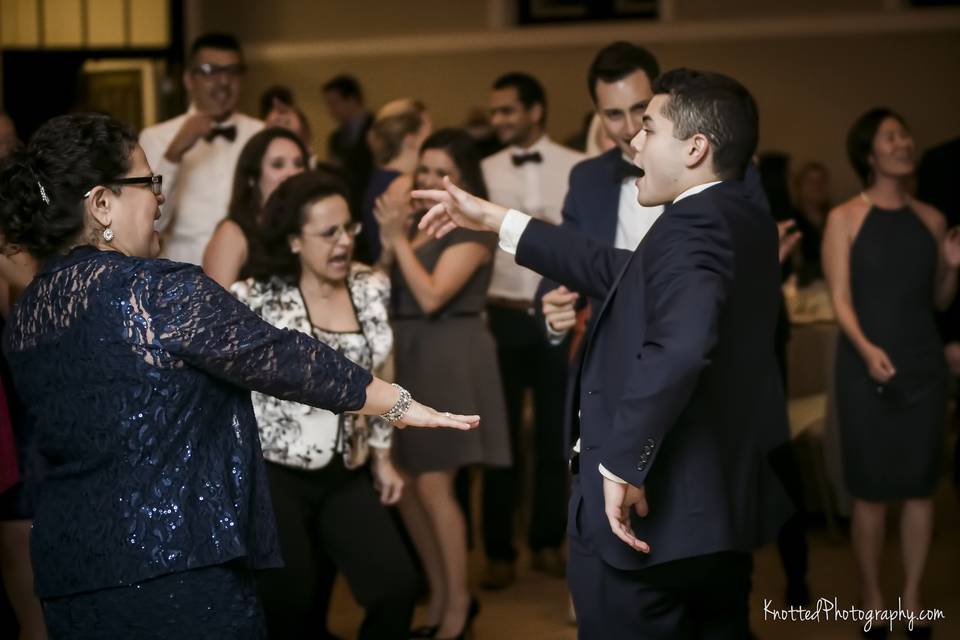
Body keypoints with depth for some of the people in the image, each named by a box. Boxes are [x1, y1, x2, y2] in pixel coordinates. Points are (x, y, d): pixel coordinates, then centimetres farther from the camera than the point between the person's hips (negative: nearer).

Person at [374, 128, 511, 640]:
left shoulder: (472, 228, -10)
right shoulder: (418, 220, 13)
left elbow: (431, 296, -20)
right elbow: (389, 290, 8)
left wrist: (399, 239, -16)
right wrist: (390, 238, -5)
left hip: (449, 360, -8)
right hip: (407, 356, 8)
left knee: (432, 487, -8)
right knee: (403, 488, 9)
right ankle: (439, 598, 22)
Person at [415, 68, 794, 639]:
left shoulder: (692, 226, -19)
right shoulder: (749, 223, 10)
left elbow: (680, 345, -38)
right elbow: (626, 277, 18)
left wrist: (624, 464, -29)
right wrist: (493, 219, 21)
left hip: (654, 518, -9)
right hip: (724, 512, 9)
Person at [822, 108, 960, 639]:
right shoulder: (845, 218, -1)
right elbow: (840, 297, -7)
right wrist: (866, 347, -24)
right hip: (867, 365, -3)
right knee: (871, 486, 1)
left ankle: (912, 594, 18)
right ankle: (871, 594, 14)